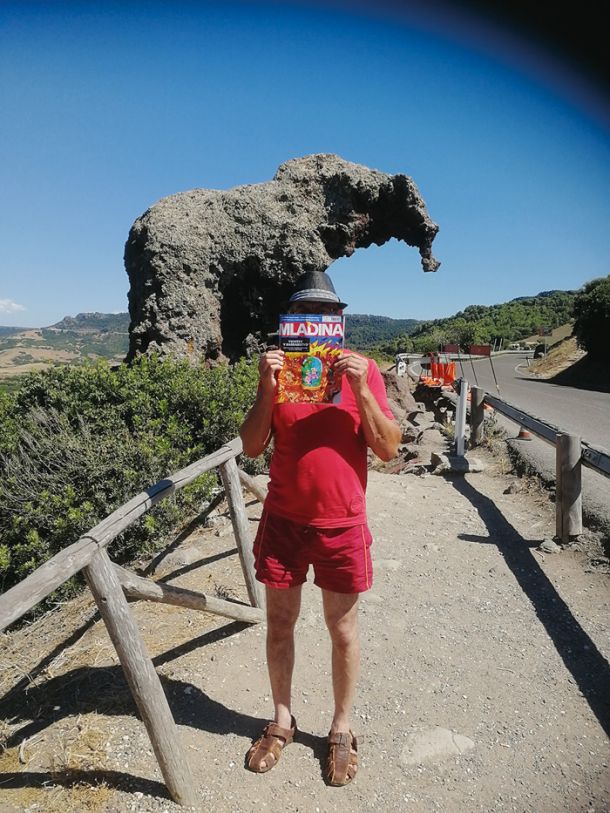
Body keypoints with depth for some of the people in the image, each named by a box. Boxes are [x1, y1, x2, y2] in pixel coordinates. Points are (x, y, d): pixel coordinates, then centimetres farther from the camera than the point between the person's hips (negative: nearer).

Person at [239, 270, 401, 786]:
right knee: (279, 623, 16)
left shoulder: (362, 369, -5)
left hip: (342, 524, -1)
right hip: (283, 520, 2)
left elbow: (389, 448, -10)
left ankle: (341, 730, 39)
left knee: (343, 630, 14)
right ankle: (282, 721, 41)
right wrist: (267, 390, -19)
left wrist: (361, 390, -22)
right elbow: (251, 448, -4)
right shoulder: (278, 368, 0)